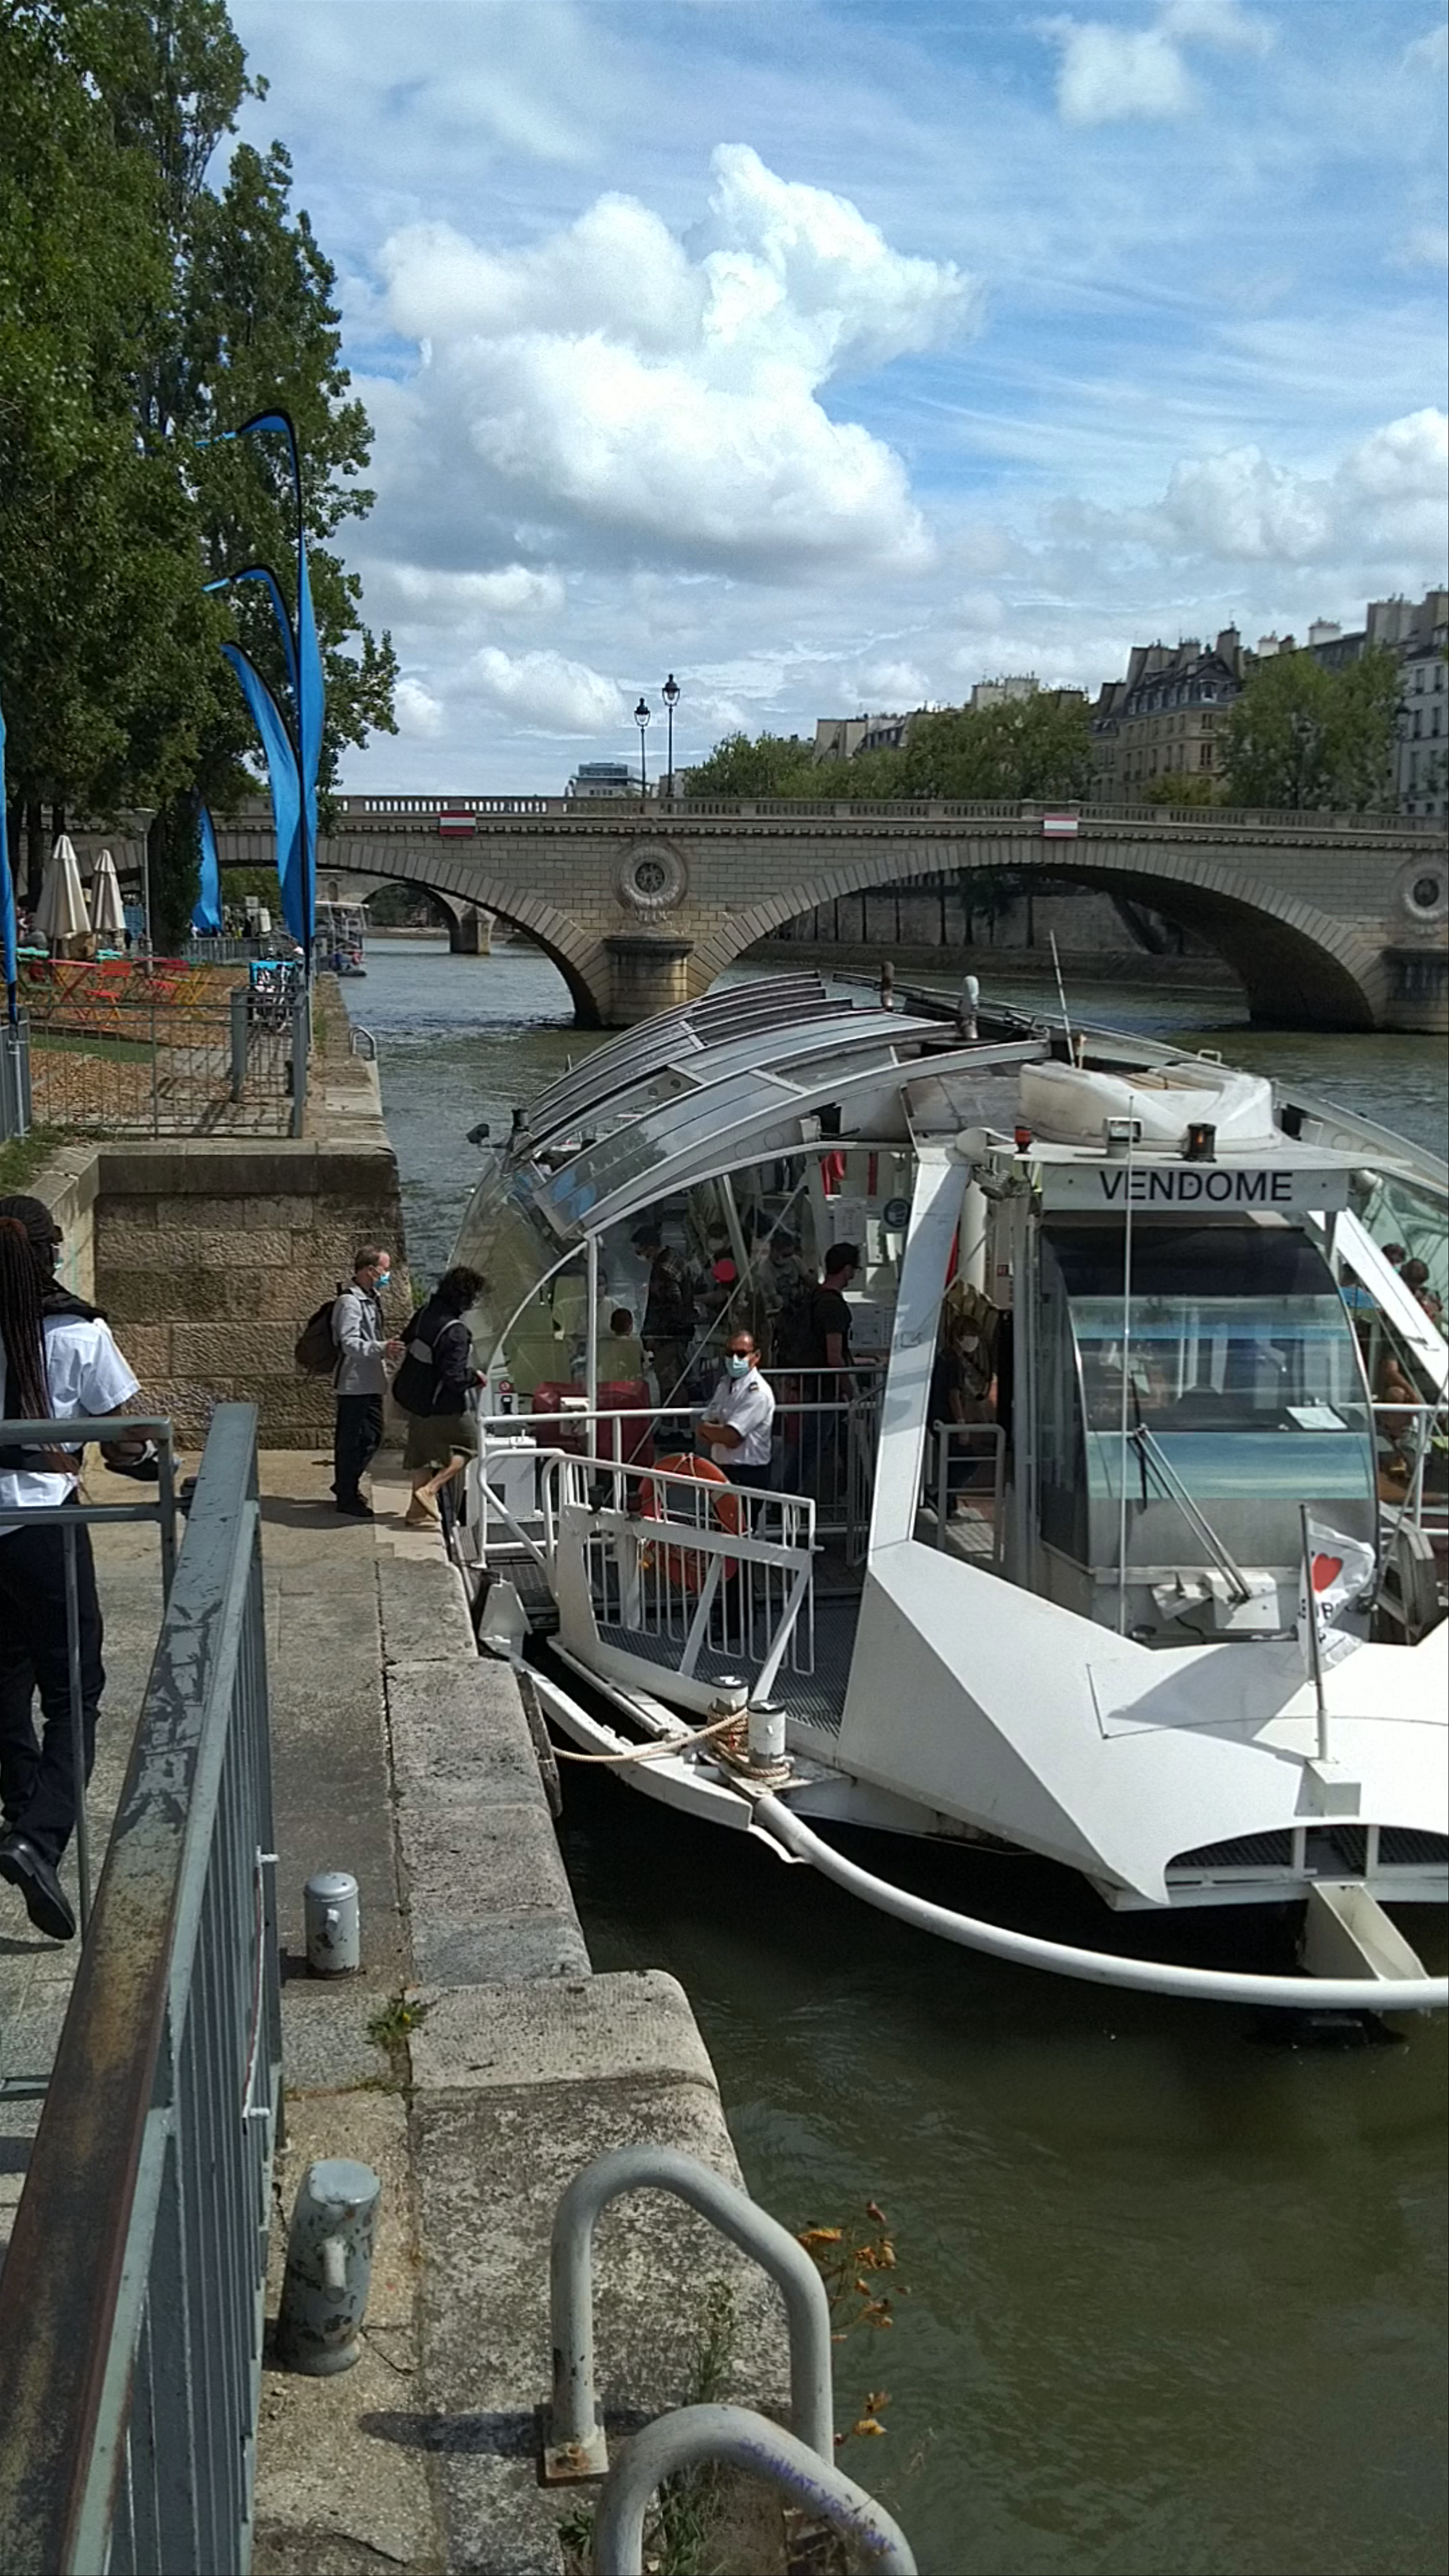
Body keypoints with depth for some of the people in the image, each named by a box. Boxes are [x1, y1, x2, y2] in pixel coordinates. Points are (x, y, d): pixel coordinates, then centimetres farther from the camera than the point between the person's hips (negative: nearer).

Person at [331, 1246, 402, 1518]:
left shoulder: (372, 1299, 14)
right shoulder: (350, 1302, -17)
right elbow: (350, 1343, -27)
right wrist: (382, 1349, -39)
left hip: (371, 1382, 10)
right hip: (354, 1384, -10)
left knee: (373, 1435, 17)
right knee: (351, 1440, -2)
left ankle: (346, 1486, 30)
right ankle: (346, 1498, 7)